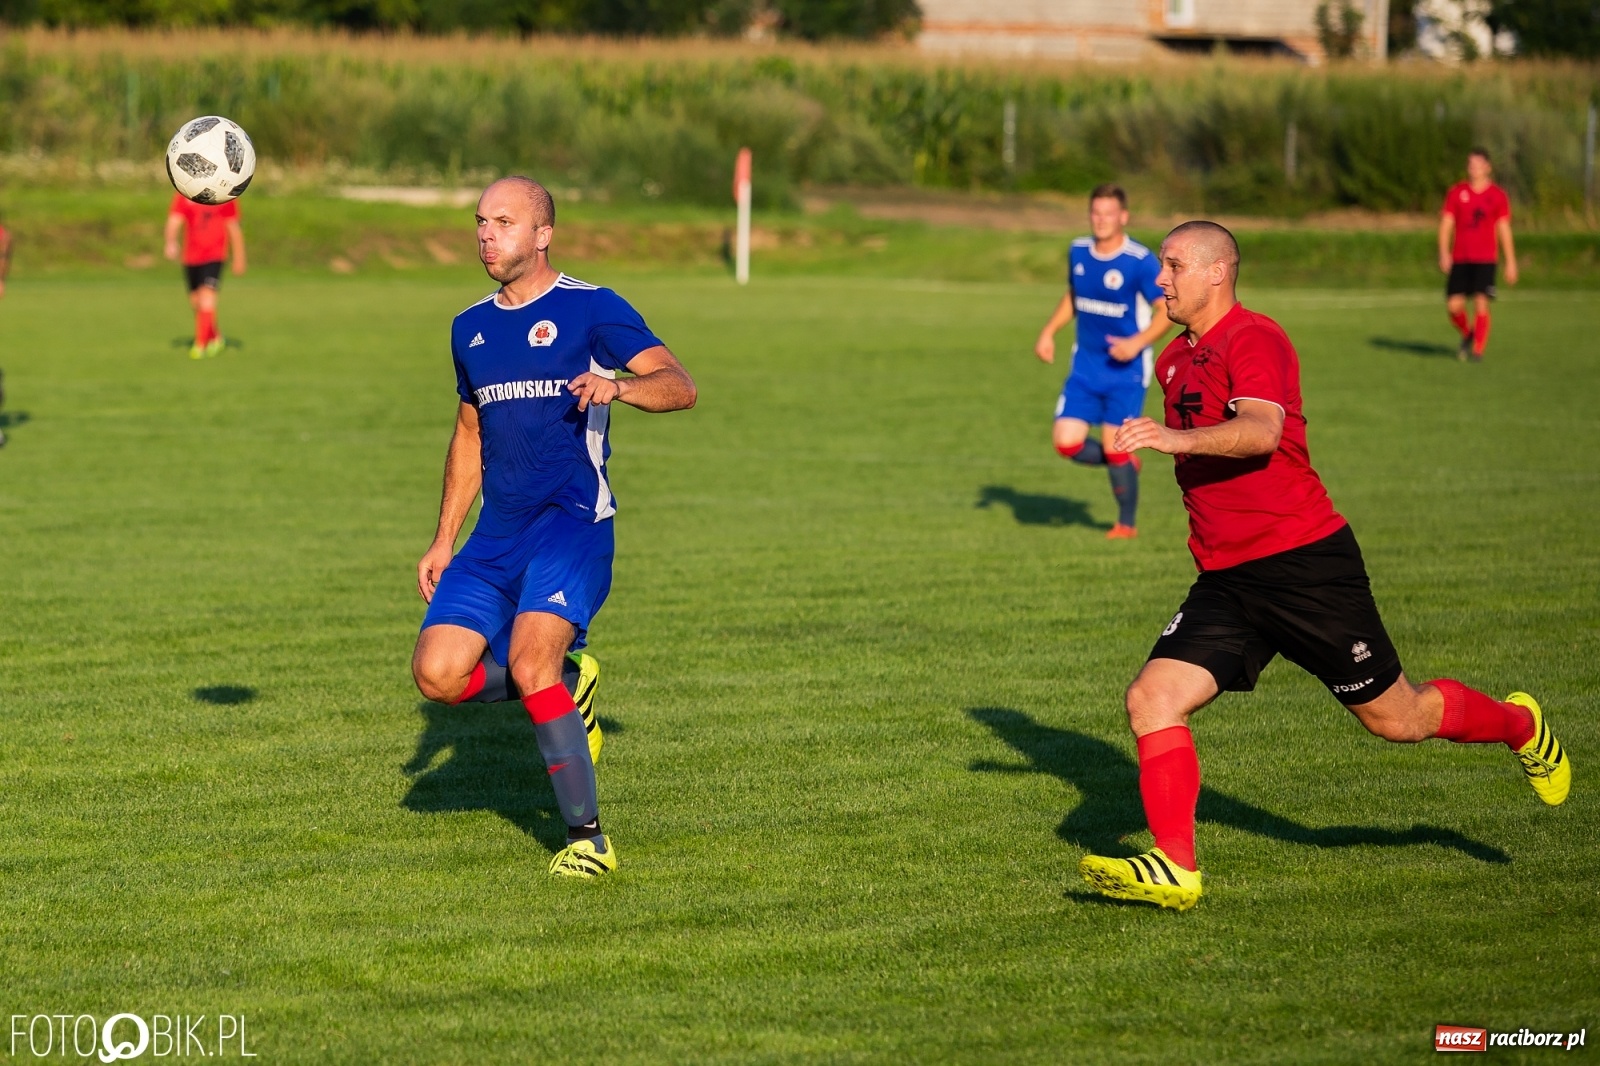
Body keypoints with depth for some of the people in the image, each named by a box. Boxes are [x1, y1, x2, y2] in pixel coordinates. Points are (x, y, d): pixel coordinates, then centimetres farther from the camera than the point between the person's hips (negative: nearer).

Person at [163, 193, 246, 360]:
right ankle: (215, 338, 34)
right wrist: (171, 243, -32)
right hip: (191, 257, 4)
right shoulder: (183, 195, 0)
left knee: (206, 297, -18)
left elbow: (233, 226, 4)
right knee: (195, 301, 12)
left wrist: (239, 258, 8)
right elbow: (174, 221, -12)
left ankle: (200, 345, -15)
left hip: (214, 256, -4)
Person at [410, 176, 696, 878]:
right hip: (498, 532, 6)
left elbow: (680, 386, -12)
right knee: (438, 673, -10)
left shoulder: (591, 310, -3)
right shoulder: (470, 328, 16)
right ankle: (561, 679, 17)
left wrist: (616, 386, -33)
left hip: (572, 523, -6)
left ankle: (588, 838, -13)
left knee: (529, 665, -24)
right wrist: (444, 540, 22)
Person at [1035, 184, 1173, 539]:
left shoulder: (1141, 262, -16)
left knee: (1114, 448, -5)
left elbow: (1168, 310, -13)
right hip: (1085, 366, 5)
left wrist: (1137, 343, -27)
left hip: (1125, 369, -5)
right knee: (1067, 443, -6)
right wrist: (1049, 331, 7)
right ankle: (1125, 463, 25)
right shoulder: (1078, 252, 2)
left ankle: (1127, 523, 18)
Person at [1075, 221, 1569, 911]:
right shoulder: (1175, 360, 15)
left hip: (1305, 565, -7)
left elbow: (1261, 431, -33)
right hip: (1224, 583, 7)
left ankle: (1520, 727, 34)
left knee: (1395, 718, 6)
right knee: (1152, 699, -13)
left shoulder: (1253, 339, -14)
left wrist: (1177, 438, -46)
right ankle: (1173, 871, -12)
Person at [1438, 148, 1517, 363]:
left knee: (1481, 303, -13)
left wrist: (1511, 262, 3)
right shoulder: (1457, 192, 6)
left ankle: (1478, 350, -1)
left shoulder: (1497, 195, 4)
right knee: (1453, 306, -4)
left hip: (1485, 259, -2)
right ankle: (1467, 335, 26)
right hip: (1460, 258, 2)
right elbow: (1446, 224, 5)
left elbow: (1504, 229, 6)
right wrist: (1444, 252, -9)